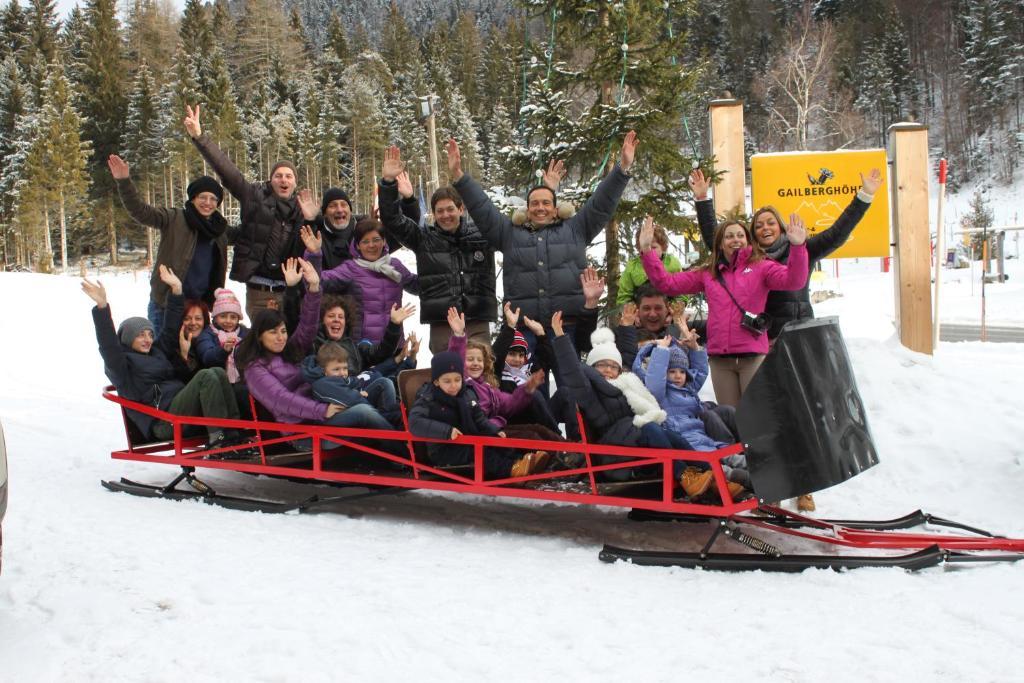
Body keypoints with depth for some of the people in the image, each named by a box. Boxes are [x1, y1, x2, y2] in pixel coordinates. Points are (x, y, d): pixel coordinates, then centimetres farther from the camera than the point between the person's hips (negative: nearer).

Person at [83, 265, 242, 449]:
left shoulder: (156, 351, 28)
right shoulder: (121, 363, 5)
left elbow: (170, 331, 32)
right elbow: (109, 344, -12)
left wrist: (176, 291, 28)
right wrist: (102, 307, -25)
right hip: (164, 420, -8)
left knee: (218, 372, -13)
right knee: (206, 377, -24)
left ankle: (233, 434, -22)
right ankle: (218, 439, -33)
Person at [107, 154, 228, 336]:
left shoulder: (219, 229, 10)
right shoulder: (174, 220, -5)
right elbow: (140, 211, -18)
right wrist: (124, 182, -32)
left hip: (198, 306, 4)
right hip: (166, 304, -4)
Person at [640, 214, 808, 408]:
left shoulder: (761, 267, 4)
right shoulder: (707, 275, 14)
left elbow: (793, 281, -12)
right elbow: (667, 283, 14)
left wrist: (797, 247, -28)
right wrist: (647, 250, 5)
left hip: (753, 355, -3)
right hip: (720, 357, 4)